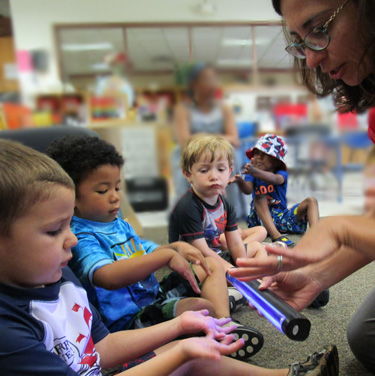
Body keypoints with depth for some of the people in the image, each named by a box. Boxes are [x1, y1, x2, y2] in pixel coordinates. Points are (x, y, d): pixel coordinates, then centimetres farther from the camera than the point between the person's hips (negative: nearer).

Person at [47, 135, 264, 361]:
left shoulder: (120, 224, 12)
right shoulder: (80, 238, -19)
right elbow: (108, 277, -38)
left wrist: (176, 248, -2)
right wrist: (166, 255, -36)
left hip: (155, 294, 10)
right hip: (129, 319, -10)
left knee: (212, 265, 12)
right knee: (201, 307, -32)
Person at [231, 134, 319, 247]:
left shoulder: (282, 174, -4)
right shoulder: (251, 174, 0)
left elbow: (275, 179, -31)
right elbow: (248, 190, -22)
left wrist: (255, 172, -51)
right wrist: (240, 181, -46)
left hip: (282, 216, 1)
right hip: (262, 219, -1)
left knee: (311, 201, -12)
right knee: (259, 197, -28)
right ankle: (276, 236, -41)